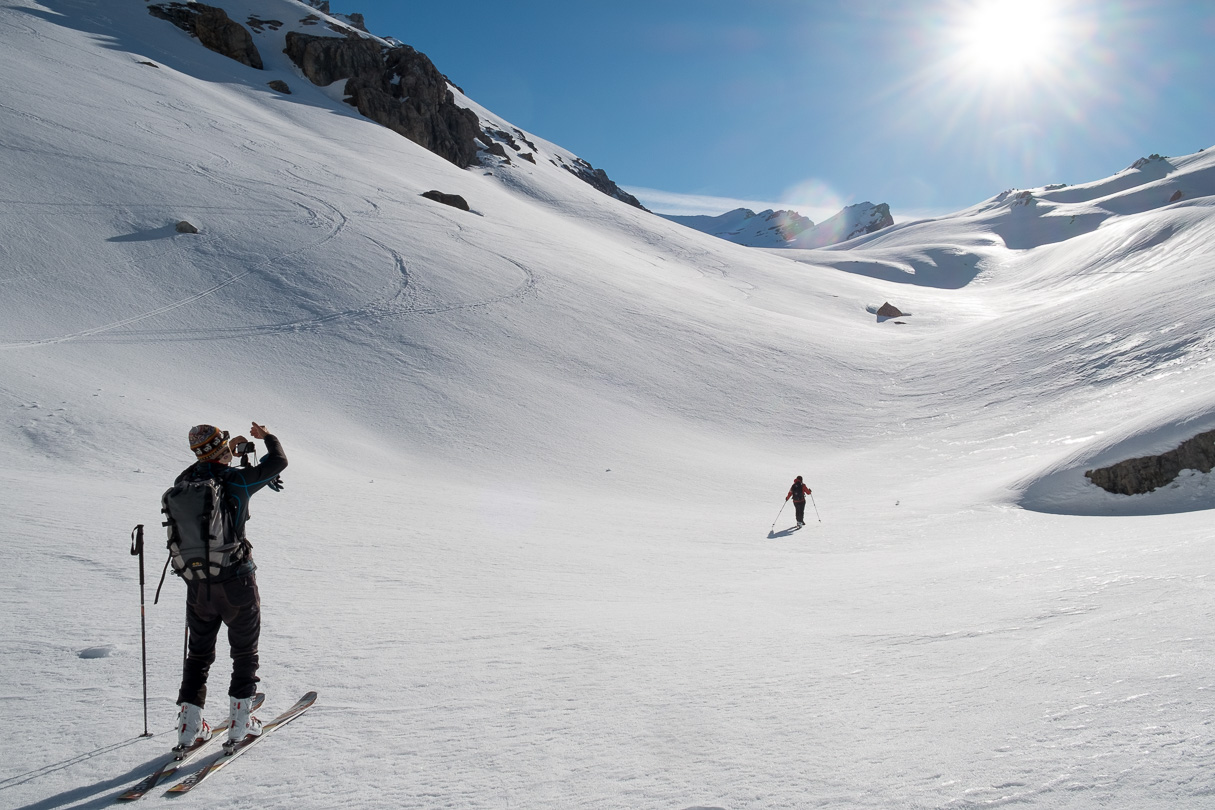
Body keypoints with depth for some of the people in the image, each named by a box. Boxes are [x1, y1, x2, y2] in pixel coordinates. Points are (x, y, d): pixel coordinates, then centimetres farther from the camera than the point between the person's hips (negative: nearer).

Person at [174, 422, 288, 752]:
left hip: (198, 585, 5)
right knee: (245, 650, 13)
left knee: (199, 652, 19)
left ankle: (189, 725, 20)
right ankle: (240, 720, 15)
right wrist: (266, 437, 16)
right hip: (235, 581, -4)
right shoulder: (236, 480, -15)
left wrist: (229, 457, 30)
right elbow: (279, 461, -2)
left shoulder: (183, 483, -1)